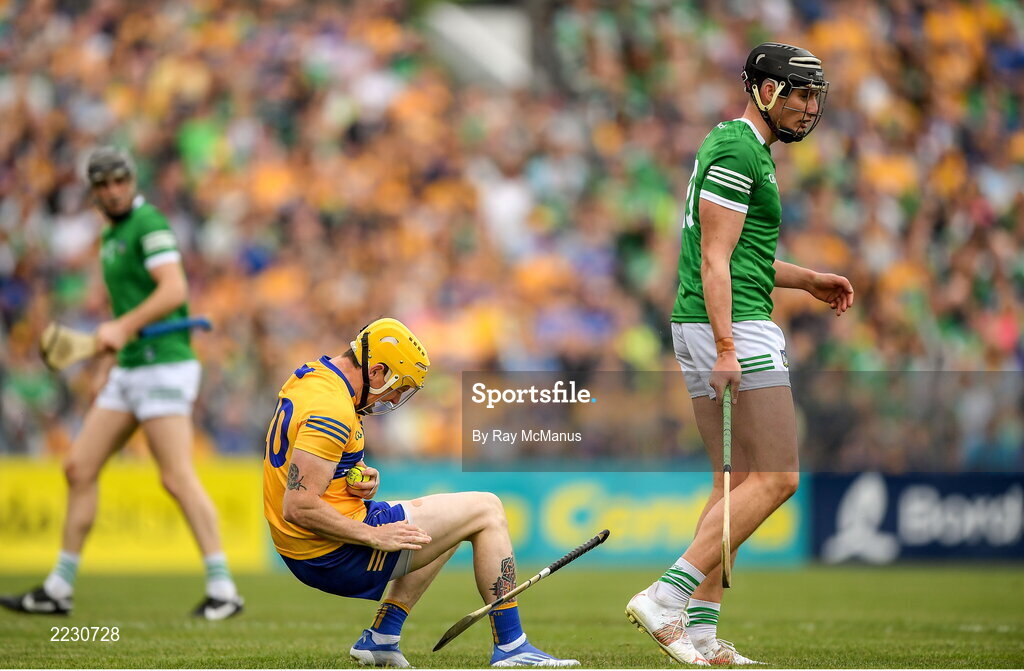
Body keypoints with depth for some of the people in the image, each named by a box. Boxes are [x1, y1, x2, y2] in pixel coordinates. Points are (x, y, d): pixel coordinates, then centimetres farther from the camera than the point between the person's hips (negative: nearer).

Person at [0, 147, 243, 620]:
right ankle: (58, 590, 11)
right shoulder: (112, 235, 18)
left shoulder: (149, 224, -10)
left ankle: (223, 590, -11)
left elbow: (174, 290, -23)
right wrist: (105, 366, 22)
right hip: (129, 370, 9)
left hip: (164, 365, -9)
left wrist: (123, 327, -31)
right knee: (79, 468, 7)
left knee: (177, 478, -14)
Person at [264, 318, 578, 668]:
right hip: (336, 556, -10)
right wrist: (375, 536, -21)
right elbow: (298, 508, -28)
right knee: (486, 510, -1)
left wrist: (361, 475, 3)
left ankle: (380, 638, 20)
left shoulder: (309, 378, 10)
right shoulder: (333, 408, -22)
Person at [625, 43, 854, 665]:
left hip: (726, 330, 11)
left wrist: (808, 280, 24)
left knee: (739, 484, 10)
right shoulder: (738, 151, -11)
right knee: (776, 478, -11)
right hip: (735, 327, -11)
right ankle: (666, 599, -17)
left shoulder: (744, 147, 21)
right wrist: (726, 349, -24)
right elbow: (714, 260, -18)